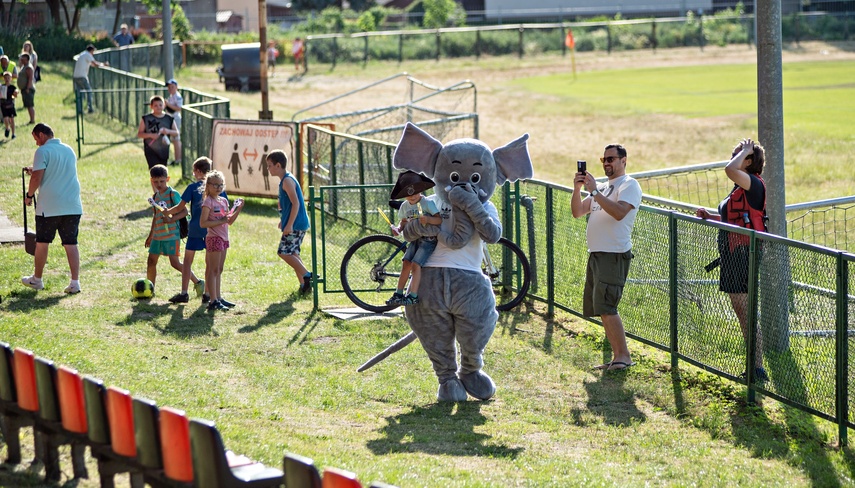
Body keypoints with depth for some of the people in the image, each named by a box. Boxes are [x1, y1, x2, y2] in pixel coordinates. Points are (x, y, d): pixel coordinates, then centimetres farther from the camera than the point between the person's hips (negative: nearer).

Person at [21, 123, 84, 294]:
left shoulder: (43, 151, -8)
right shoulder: (69, 150, 14)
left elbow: (37, 178, -15)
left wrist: (29, 195, 1)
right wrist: (35, 171, 28)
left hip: (49, 207, -5)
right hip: (73, 206, 5)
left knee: (42, 242, 11)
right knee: (71, 244, 4)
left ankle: (37, 279, 24)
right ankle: (75, 282, -4)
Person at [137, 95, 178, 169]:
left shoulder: (169, 119, 4)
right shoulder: (146, 119, -3)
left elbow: (176, 132, 7)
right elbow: (139, 134, -2)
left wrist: (168, 131, -15)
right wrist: (150, 135, -19)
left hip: (164, 151, 4)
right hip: (151, 150, -4)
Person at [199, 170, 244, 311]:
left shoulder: (224, 201, 12)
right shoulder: (208, 202, -11)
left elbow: (230, 221, 17)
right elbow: (203, 223, -18)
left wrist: (238, 209, 4)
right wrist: (221, 221, -21)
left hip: (223, 238, 8)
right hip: (214, 238, -8)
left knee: (219, 270, 13)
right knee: (213, 270, -7)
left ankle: (219, 298, 18)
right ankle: (213, 301, -8)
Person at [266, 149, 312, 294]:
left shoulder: (287, 181, -15)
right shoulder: (285, 180, 16)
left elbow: (296, 203, -22)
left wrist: (289, 224, -24)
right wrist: (284, 221, 27)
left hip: (295, 225, -10)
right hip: (295, 224, 10)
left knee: (284, 252, -11)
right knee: (292, 254, 13)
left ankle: (307, 276, -14)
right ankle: (304, 284, 13)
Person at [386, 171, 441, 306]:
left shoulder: (428, 203, -14)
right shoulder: (405, 206, 5)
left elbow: (439, 219, -21)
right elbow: (405, 221, 17)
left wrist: (428, 219, -40)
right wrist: (399, 228, -5)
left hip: (428, 240, -6)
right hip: (415, 239, 6)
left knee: (415, 265, -16)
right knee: (406, 263, -2)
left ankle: (413, 296, -15)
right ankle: (398, 294, 4)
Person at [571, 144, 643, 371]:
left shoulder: (629, 185, -5)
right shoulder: (602, 187, 22)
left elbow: (619, 212, -23)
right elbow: (577, 212, 16)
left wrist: (594, 191, -22)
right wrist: (577, 189, -1)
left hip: (614, 255, -9)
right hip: (595, 254, 9)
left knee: (605, 306, -16)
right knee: (599, 308, 9)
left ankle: (624, 355, -10)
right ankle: (617, 357, 14)